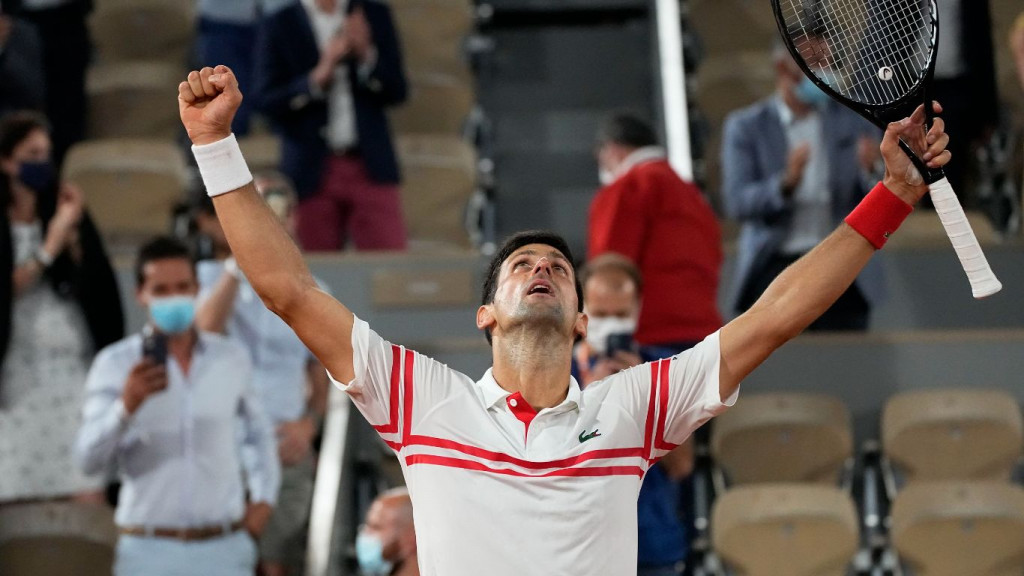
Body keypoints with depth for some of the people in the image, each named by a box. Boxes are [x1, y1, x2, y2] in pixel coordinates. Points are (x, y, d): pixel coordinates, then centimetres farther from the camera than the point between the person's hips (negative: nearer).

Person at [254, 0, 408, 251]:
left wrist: (367, 54, -13)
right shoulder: (279, 24, 3)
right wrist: (318, 77, -17)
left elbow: (397, 91, 5)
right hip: (312, 171, -1)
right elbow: (267, 101, -4)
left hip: (370, 167, 1)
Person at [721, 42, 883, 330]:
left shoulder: (852, 118, 10)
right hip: (776, 269, -1)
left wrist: (868, 172, -16)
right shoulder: (746, 127, 5)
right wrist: (786, 184, -23)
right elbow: (737, 203, -6)